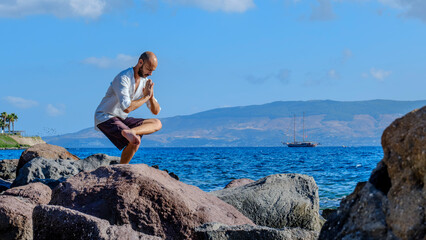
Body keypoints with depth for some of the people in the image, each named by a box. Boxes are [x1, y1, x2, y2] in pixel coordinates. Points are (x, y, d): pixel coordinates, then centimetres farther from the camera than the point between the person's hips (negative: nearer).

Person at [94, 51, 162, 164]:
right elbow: (126, 108, -32)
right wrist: (146, 97, -20)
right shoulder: (123, 78, -21)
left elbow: (156, 111, 7)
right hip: (105, 118, -9)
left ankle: (129, 132, -29)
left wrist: (151, 96, -13)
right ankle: (121, 169, -26)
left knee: (157, 123, -12)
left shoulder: (145, 81, 5)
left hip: (121, 119, 9)